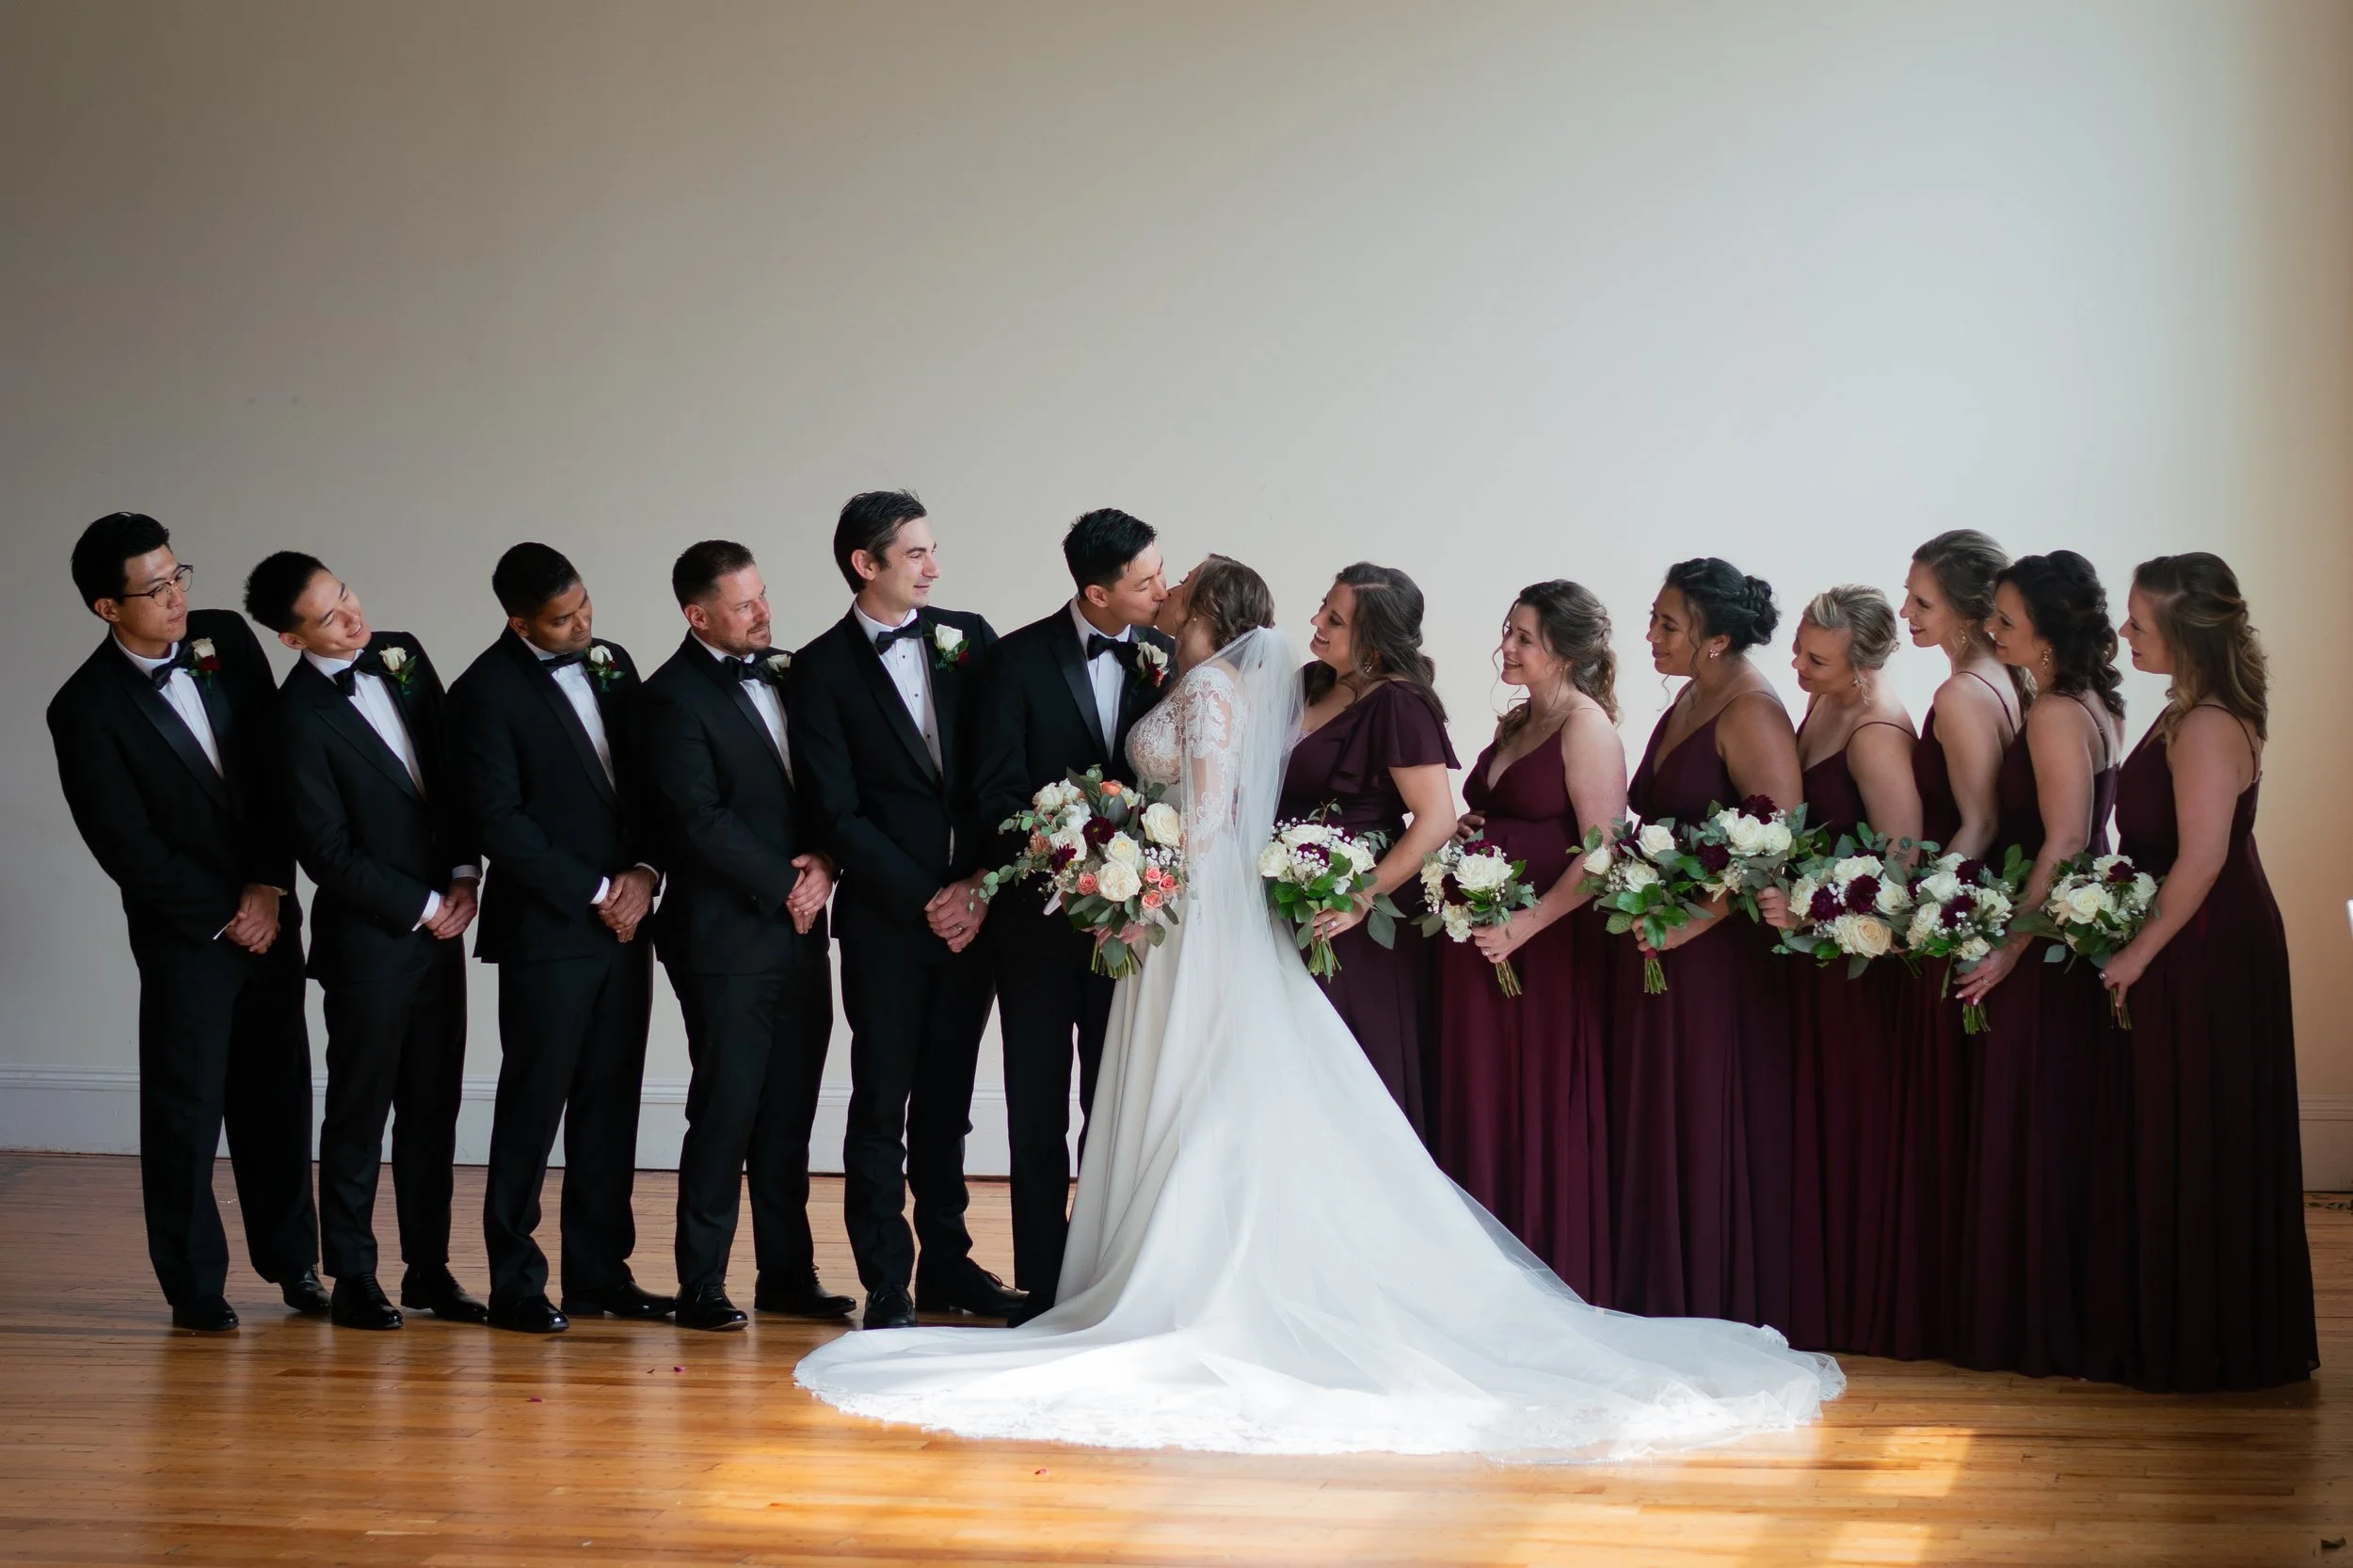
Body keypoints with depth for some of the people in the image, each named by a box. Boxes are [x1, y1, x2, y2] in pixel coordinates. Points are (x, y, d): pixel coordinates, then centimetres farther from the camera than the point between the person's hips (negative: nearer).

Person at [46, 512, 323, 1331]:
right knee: (186, 1105, 1)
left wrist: (270, 886, -6)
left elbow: (275, 765, 0)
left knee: (278, 1089, 10)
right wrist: (222, 916, -9)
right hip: (183, 926, -4)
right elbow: (128, 847, -13)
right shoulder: (87, 709, -15)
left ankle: (290, 1259, 23)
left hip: (267, 908, 4)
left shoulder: (226, 639, -2)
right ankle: (195, 1284, 12)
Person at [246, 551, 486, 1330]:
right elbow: (328, 854, -15)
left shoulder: (401, 654, 3)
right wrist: (423, 907, -9)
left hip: (439, 923, 6)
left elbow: (453, 764, 10)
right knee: (360, 1110, 4)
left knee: (433, 1105, 11)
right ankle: (353, 1278, 14)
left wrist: (463, 875, 1)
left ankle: (429, 1268, 19)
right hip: (368, 936, -6)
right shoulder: (301, 716, -16)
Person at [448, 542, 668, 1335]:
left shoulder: (612, 663, 11)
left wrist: (643, 874, -2)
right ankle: (515, 1284, 6)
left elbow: (647, 780, 14)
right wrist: (594, 895, -10)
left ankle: (599, 1270, 16)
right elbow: (501, 823, -12)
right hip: (545, 929, -6)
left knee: (610, 1100, 8)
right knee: (534, 1104, -1)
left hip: (621, 920, 6)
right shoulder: (487, 692, -8)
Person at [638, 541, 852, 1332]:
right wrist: (785, 888, -10)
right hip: (727, 939, -7)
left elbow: (820, 790, 15)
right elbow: (703, 821, -15)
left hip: (799, 932, 7)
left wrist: (824, 865, -3)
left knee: (788, 1115, 10)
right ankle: (701, 1287, 5)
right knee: (725, 1113, -3)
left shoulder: (779, 674, 13)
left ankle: (788, 1275, 18)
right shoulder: (675, 697, -9)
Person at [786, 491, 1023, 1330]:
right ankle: (887, 1284, 6)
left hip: (970, 907, 4)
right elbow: (837, 813, -7)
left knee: (947, 1101, 11)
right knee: (882, 1103, 0)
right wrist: (923, 901, -10)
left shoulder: (968, 637, 8)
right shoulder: (822, 669, -4)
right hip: (884, 919, -3)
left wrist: (980, 886, -4)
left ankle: (947, 1264, 20)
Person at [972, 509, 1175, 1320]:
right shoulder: (1020, 657, -6)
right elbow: (1000, 792, -8)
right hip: (1041, 912, -2)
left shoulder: (1167, 659, 1)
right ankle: (1042, 1283, 10)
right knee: (1038, 1109, 4)